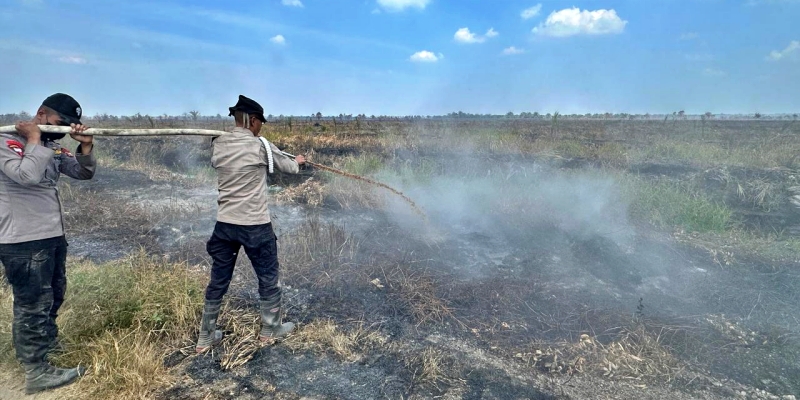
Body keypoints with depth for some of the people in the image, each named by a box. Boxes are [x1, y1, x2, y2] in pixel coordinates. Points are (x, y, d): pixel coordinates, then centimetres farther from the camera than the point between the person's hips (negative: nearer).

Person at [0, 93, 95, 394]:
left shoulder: (52, 146, 10)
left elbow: (83, 172, 6)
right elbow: (28, 175, -28)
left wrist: (85, 145, -10)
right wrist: (34, 140, -15)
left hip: (53, 235, 8)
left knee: (54, 295, 25)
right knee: (33, 304, 0)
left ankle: (47, 340, 48)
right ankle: (36, 372, 12)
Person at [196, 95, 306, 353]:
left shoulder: (218, 145, 3)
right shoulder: (261, 146, -10)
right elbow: (288, 168, 5)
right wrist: (298, 161, 29)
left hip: (224, 224, 5)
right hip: (255, 225, -5)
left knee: (218, 281, 15)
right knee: (268, 277, 13)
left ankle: (206, 337, 27)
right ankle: (270, 329, 29)